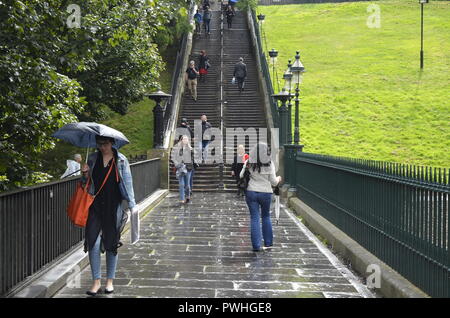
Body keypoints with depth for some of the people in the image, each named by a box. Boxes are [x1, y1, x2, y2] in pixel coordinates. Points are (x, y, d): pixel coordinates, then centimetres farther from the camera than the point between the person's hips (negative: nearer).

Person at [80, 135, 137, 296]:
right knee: (93, 242, -8)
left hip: (114, 206, -2)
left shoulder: (121, 160, 0)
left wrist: (132, 204, -3)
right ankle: (96, 282, 5)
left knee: (111, 243, 6)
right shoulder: (93, 159, 7)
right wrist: (85, 174, -7)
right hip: (95, 206, 2)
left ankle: (110, 281, 20)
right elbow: (87, 183, 15)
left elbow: (127, 182, 1)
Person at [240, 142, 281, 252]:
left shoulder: (249, 163, -5)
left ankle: (256, 245, 4)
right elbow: (273, 182, -4)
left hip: (251, 192, 0)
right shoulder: (269, 164, -7)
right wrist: (278, 179, 17)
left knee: (254, 218, 5)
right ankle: (268, 242, 25)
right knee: (266, 217, 18)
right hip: (266, 193, 0)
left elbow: (241, 176, 1)